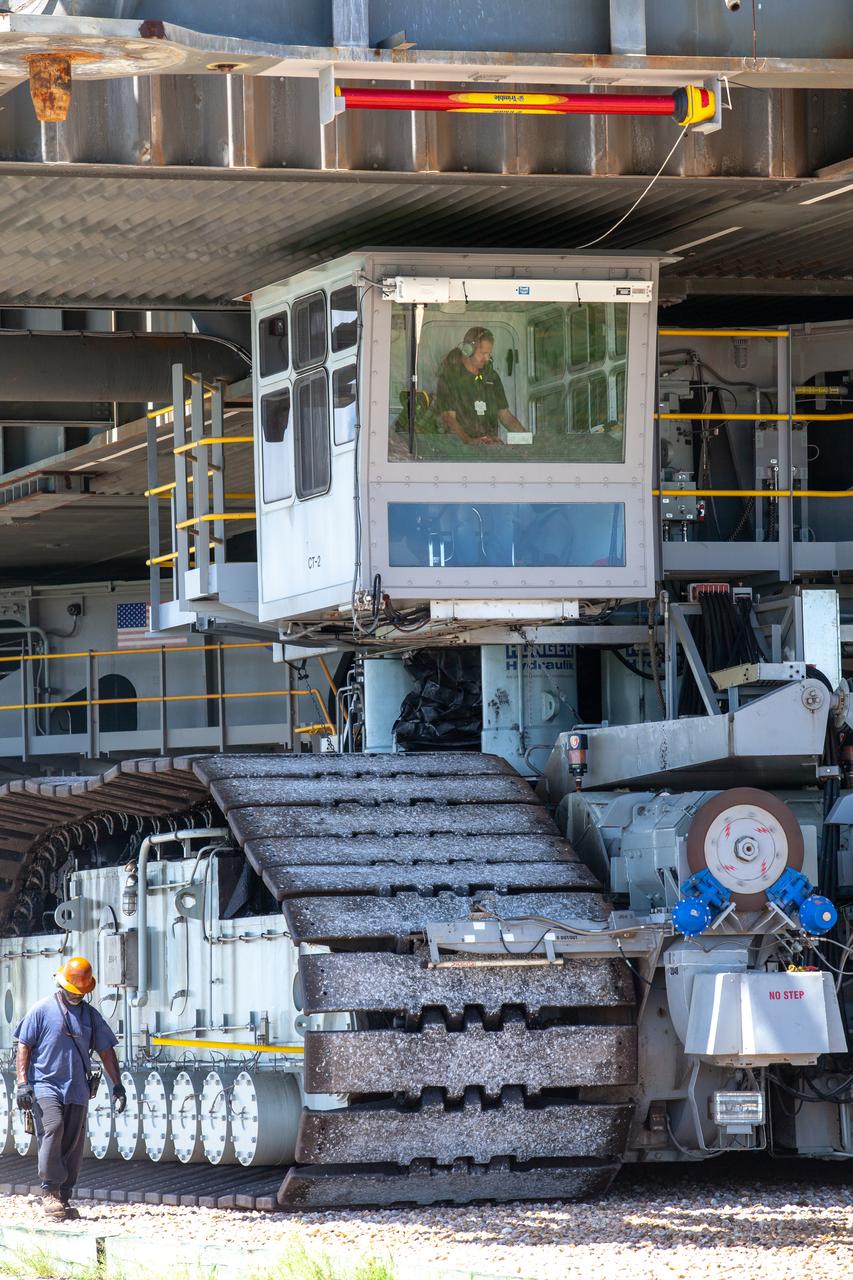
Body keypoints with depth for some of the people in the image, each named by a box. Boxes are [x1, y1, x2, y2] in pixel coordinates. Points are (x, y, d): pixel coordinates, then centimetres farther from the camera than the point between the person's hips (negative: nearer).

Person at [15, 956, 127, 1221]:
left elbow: (105, 1051, 20)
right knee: (52, 1130, -24)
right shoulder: (42, 1010, 2)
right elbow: (24, 1047, 0)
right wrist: (23, 1082, -10)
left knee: (73, 1145, 1)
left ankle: (63, 1199, 7)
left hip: (77, 1091, 5)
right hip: (45, 1087, -5)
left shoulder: (90, 1015, 14)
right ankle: (50, 1193, -20)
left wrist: (118, 1085, 15)